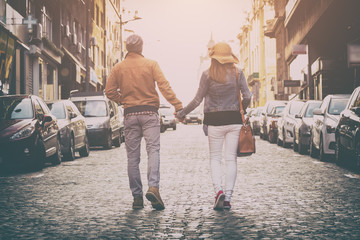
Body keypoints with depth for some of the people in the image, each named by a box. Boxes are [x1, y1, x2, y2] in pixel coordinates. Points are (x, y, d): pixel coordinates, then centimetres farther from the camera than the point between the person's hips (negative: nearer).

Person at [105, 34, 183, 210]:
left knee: (132, 156, 5)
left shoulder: (118, 68, 6)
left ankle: (137, 197, 5)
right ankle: (153, 187, -27)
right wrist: (177, 105, -12)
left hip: (130, 115, 2)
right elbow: (163, 85, -9)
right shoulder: (151, 64, 1)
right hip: (149, 112, -2)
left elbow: (109, 91, 3)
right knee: (153, 150, -6)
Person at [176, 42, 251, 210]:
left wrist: (181, 113, 10)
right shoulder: (238, 73, 1)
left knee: (215, 158, 8)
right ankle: (228, 197, 2)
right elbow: (247, 96, -1)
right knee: (231, 158, 5)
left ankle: (219, 191, -13)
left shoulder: (208, 75, -5)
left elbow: (198, 100, -3)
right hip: (234, 120, 2)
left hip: (215, 121, -2)